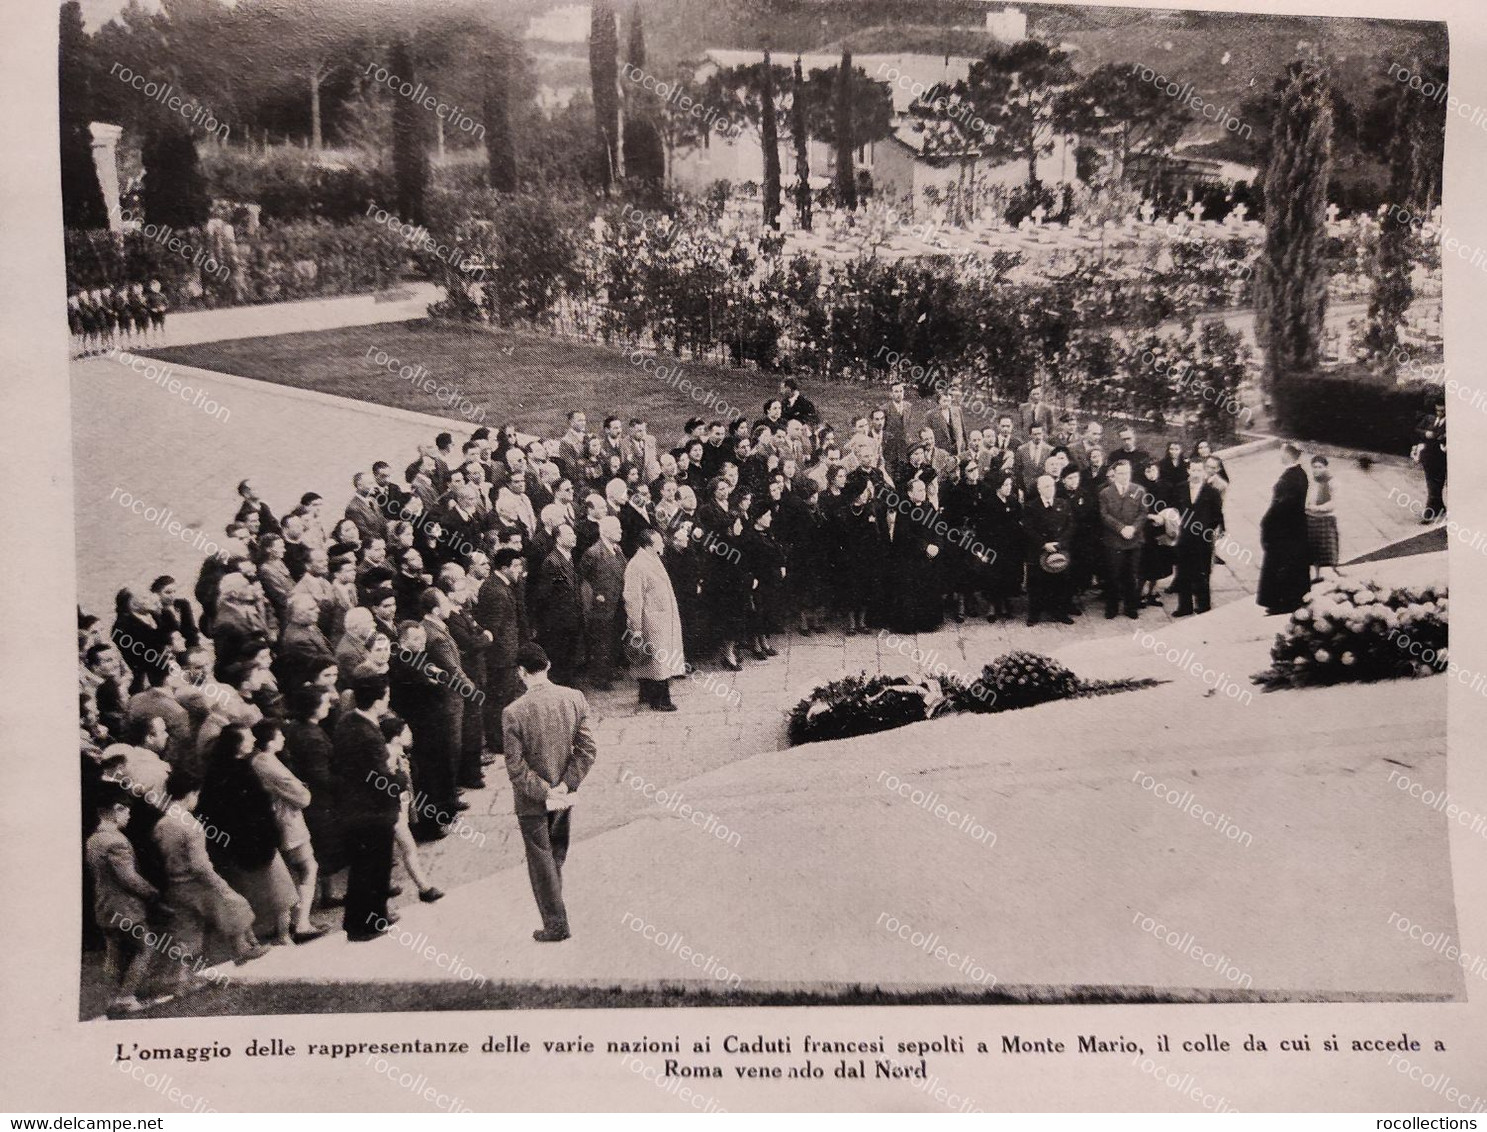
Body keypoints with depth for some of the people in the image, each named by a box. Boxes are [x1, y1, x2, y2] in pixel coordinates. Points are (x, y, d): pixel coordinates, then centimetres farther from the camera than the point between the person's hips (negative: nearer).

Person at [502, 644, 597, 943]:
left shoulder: (514, 712, -23)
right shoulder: (574, 698, -11)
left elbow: (516, 767, -20)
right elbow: (587, 750, -10)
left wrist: (544, 792, -12)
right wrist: (564, 785, -8)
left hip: (532, 800, -4)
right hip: (564, 794, 4)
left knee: (541, 860, 12)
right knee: (557, 853, 26)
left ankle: (556, 924, 19)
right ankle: (553, 906, 45)